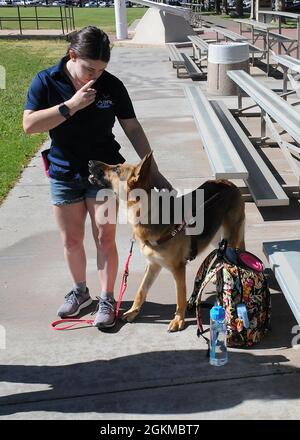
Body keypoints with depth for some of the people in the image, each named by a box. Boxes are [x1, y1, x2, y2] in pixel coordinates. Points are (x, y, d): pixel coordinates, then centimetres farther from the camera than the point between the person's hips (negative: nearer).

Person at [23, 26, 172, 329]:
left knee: (105, 239, 3)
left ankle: (107, 299, 20)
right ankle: (79, 290, 36)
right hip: (64, 175, 1)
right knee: (71, 241, 12)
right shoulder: (46, 81, -9)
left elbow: (133, 129, -5)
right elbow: (29, 125, -18)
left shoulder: (112, 85, -9)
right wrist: (71, 105, -26)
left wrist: (154, 172, -7)